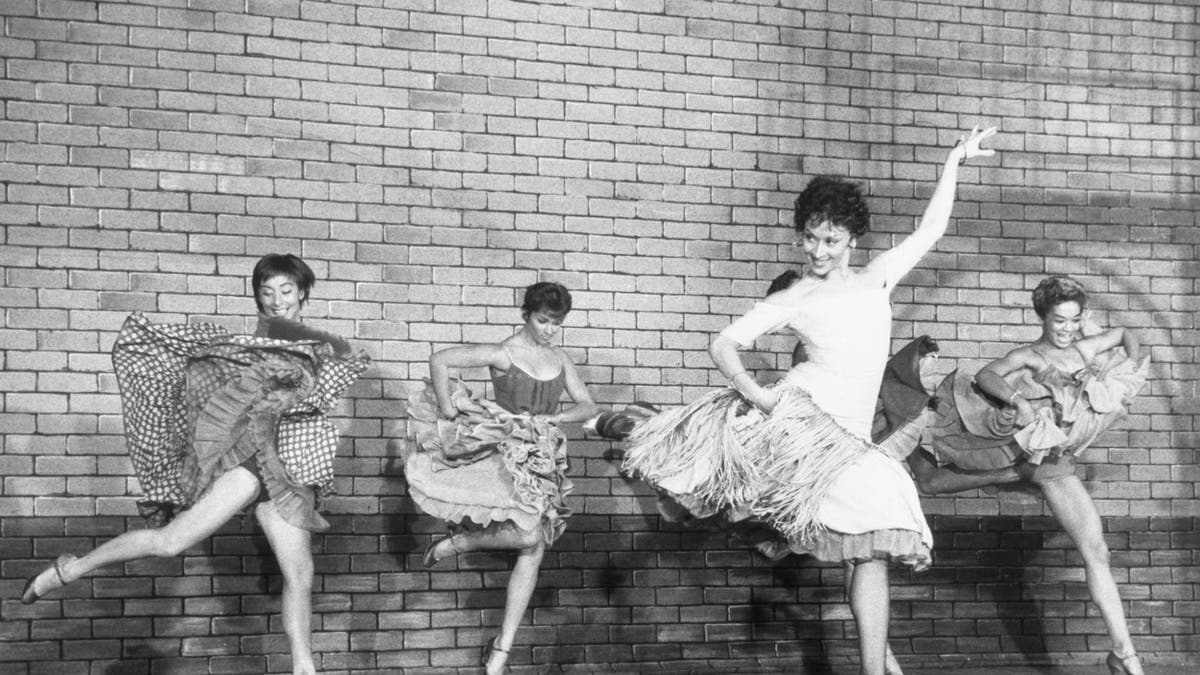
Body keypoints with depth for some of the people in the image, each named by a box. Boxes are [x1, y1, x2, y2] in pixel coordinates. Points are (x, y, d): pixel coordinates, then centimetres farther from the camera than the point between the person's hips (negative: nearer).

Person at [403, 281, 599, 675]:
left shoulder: (559, 358, 9)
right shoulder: (503, 354, -10)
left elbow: (588, 406, 13)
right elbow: (439, 360, -14)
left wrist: (553, 418, -5)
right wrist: (447, 412, -14)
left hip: (544, 458, 6)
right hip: (509, 452, -6)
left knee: (533, 553, -1)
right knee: (530, 536, -28)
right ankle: (454, 542, -1)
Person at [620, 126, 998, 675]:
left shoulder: (877, 277, 20)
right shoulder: (791, 301, 10)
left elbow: (930, 229, 22)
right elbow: (723, 345, 7)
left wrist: (954, 161, 20)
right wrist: (752, 391, -11)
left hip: (847, 439, 1)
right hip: (792, 415, -1)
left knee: (875, 548, -11)